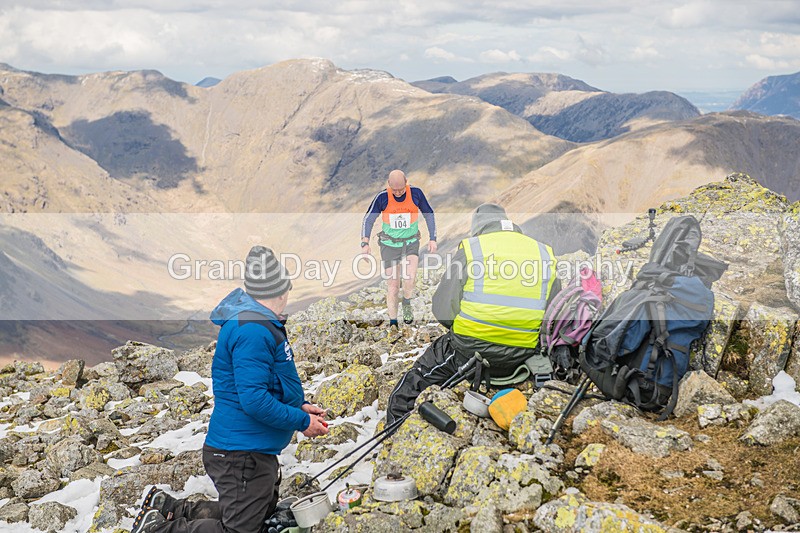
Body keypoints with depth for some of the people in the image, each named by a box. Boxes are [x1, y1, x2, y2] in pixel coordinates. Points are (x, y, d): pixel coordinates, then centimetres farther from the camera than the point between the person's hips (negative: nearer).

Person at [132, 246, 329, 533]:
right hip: (242, 453, -11)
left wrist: (299, 405, 8)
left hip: (256, 449, 11)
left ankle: (169, 508, 23)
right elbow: (254, 400, -27)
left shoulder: (263, 325, 10)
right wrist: (303, 421, -16)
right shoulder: (253, 331, -24)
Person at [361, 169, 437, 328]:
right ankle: (393, 323, 15)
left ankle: (407, 303, 8)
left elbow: (429, 214, 3)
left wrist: (433, 238, 1)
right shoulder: (382, 198, -14)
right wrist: (365, 243, -16)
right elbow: (368, 219, -5)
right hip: (389, 246, 0)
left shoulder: (416, 193, -11)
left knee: (409, 279, -23)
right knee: (393, 287, 0)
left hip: (411, 244, 0)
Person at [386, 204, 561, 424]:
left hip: (471, 349, -4)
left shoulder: (470, 249, -2)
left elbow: (444, 309, -7)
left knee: (408, 389, 13)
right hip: (523, 355, 4)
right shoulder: (544, 254, 9)